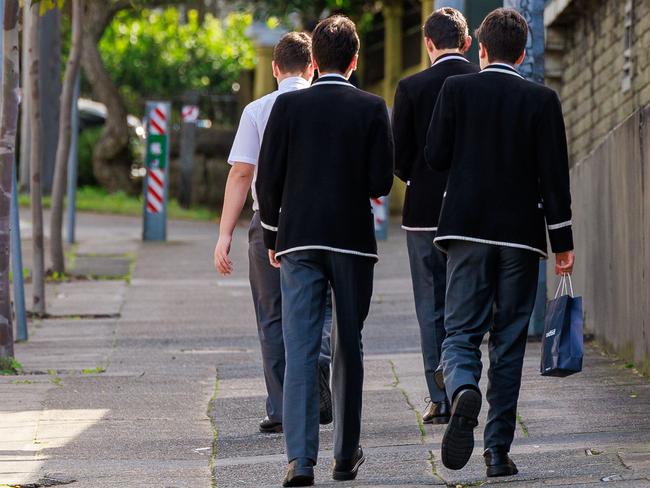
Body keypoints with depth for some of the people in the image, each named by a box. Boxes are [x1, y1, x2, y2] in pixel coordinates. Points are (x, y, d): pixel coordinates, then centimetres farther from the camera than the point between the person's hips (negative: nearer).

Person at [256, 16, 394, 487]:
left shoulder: (288, 105, -1)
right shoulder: (371, 108, -3)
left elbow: (268, 179, -1)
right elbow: (382, 182, -7)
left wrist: (273, 237, 12)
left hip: (298, 240, 0)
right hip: (354, 238, 0)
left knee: (300, 349, -3)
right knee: (348, 346, 12)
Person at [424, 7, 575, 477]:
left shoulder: (457, 90, -2)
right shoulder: (542, 100, -2)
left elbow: (435, 155, -3)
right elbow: (554, 174, -4)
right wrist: (563, 241, 0)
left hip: (468, 230, 0)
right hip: (521, 233, 0)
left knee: (461, 332, 3)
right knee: (509, 342, 7)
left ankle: (463, 391, -31)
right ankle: (498, 450, 5)